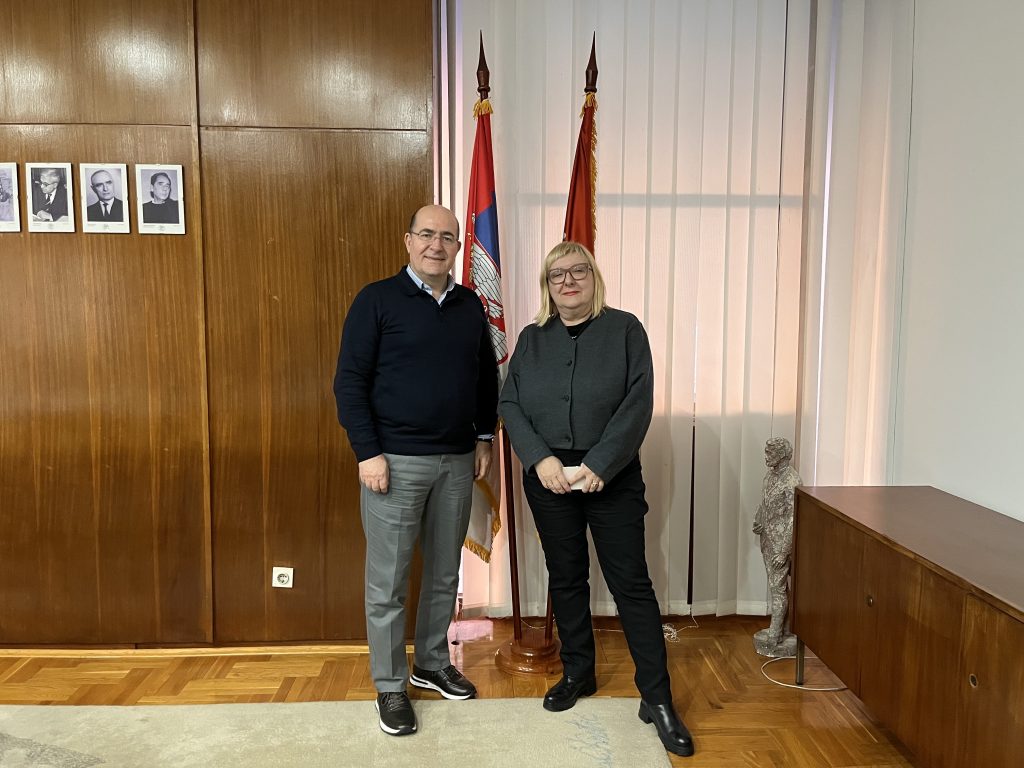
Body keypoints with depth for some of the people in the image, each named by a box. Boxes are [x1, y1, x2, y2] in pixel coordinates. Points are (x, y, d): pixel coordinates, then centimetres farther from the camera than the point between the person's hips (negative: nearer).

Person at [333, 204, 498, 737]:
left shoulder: (470, 305, 9)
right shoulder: (377, 300, -5)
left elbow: (487, 377, 17)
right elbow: (350, 381, -8)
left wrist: (484, 437, 12)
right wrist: (368, 452, -14)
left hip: (457, 461, 5)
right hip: (395, 460, -4)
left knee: (444, 573, 16)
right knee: (388, 581, 5)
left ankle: (432, 664, 35)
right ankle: (390, 686, 23)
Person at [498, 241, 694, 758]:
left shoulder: (624, 329, -1)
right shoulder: (532, 339, 8)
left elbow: (638, 403, -9)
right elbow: (509, 404, 2)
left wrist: (598, 466, -17)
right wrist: (540, 459, -13)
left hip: (612, 477, -3)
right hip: (549, 476, 3)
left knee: (631, 582, -1)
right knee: (565, 578, 13)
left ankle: (657, 697, 10)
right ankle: (577, 673, 31)